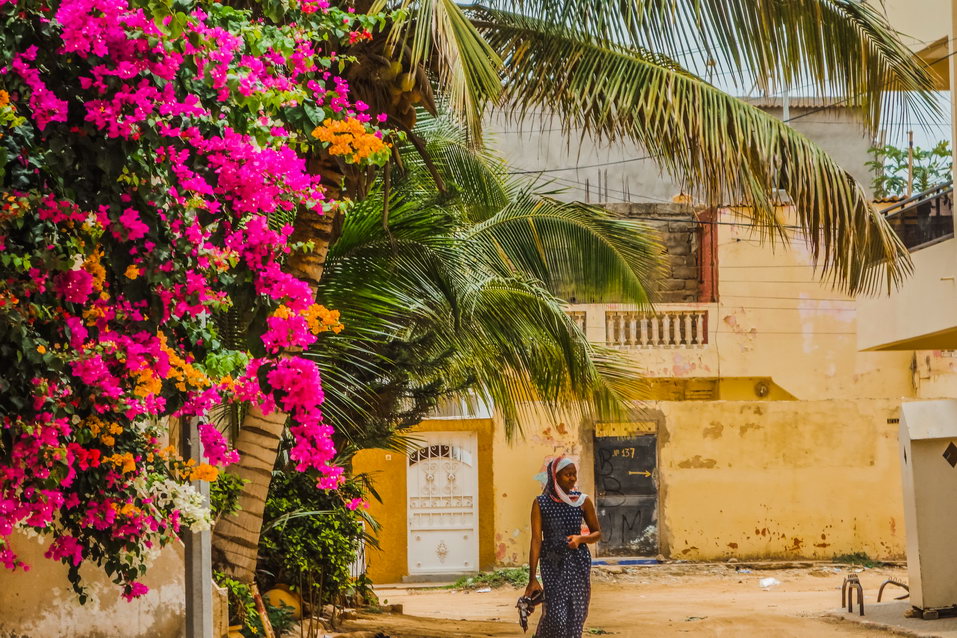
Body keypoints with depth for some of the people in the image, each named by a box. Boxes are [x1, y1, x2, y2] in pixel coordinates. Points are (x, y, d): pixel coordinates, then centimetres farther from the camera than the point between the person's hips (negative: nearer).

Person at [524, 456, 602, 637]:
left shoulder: (583, 501, 1)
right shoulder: (540, 503, -5)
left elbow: (597, 533, 11)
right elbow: (536, 540, -9)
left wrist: (580, 538, -12)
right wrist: (533, 579, -14)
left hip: (578, 563, 2)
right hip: (552, 564, -2)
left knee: (575, 615, 2)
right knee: (555, 615, -11)